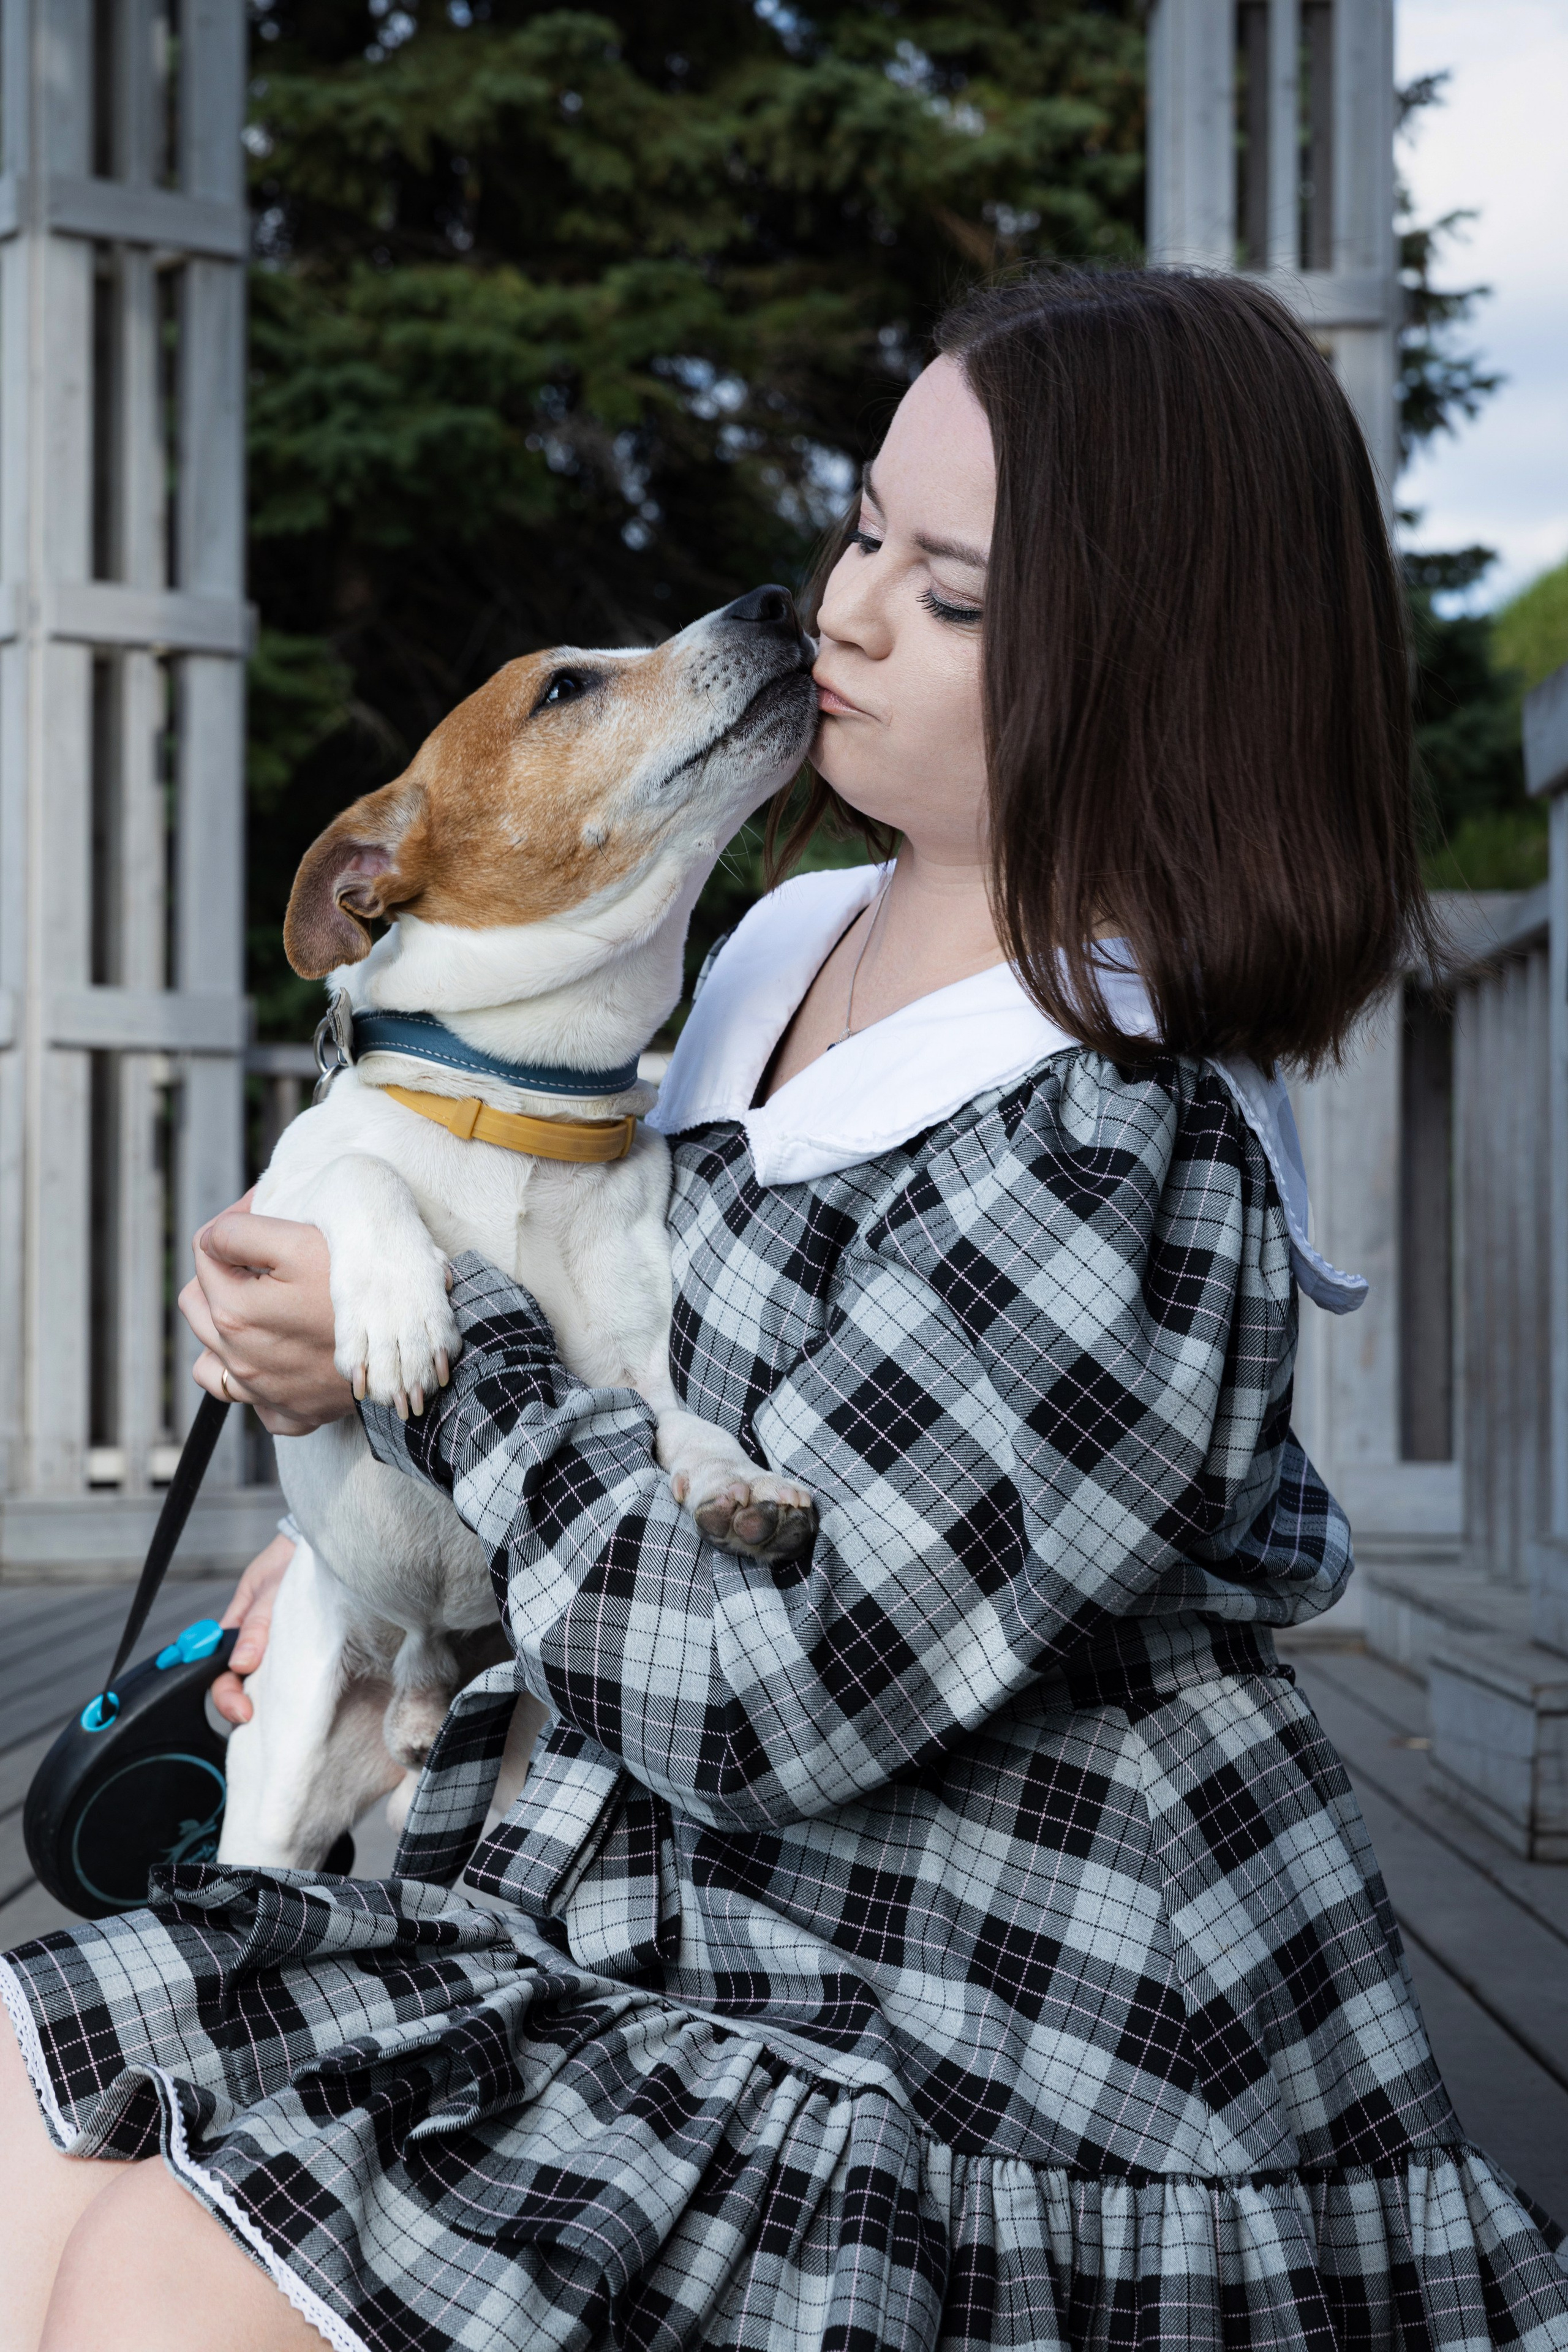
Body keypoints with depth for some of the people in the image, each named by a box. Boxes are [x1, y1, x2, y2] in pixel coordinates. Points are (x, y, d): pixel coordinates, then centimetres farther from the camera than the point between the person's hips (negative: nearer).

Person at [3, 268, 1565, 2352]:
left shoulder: (1127, 1157, -24)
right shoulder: (796, 947, 5)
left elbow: (762, 1692, -23)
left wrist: (430, 1352, -13)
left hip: (986, 2064, -9)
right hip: (655, 1914, 9)